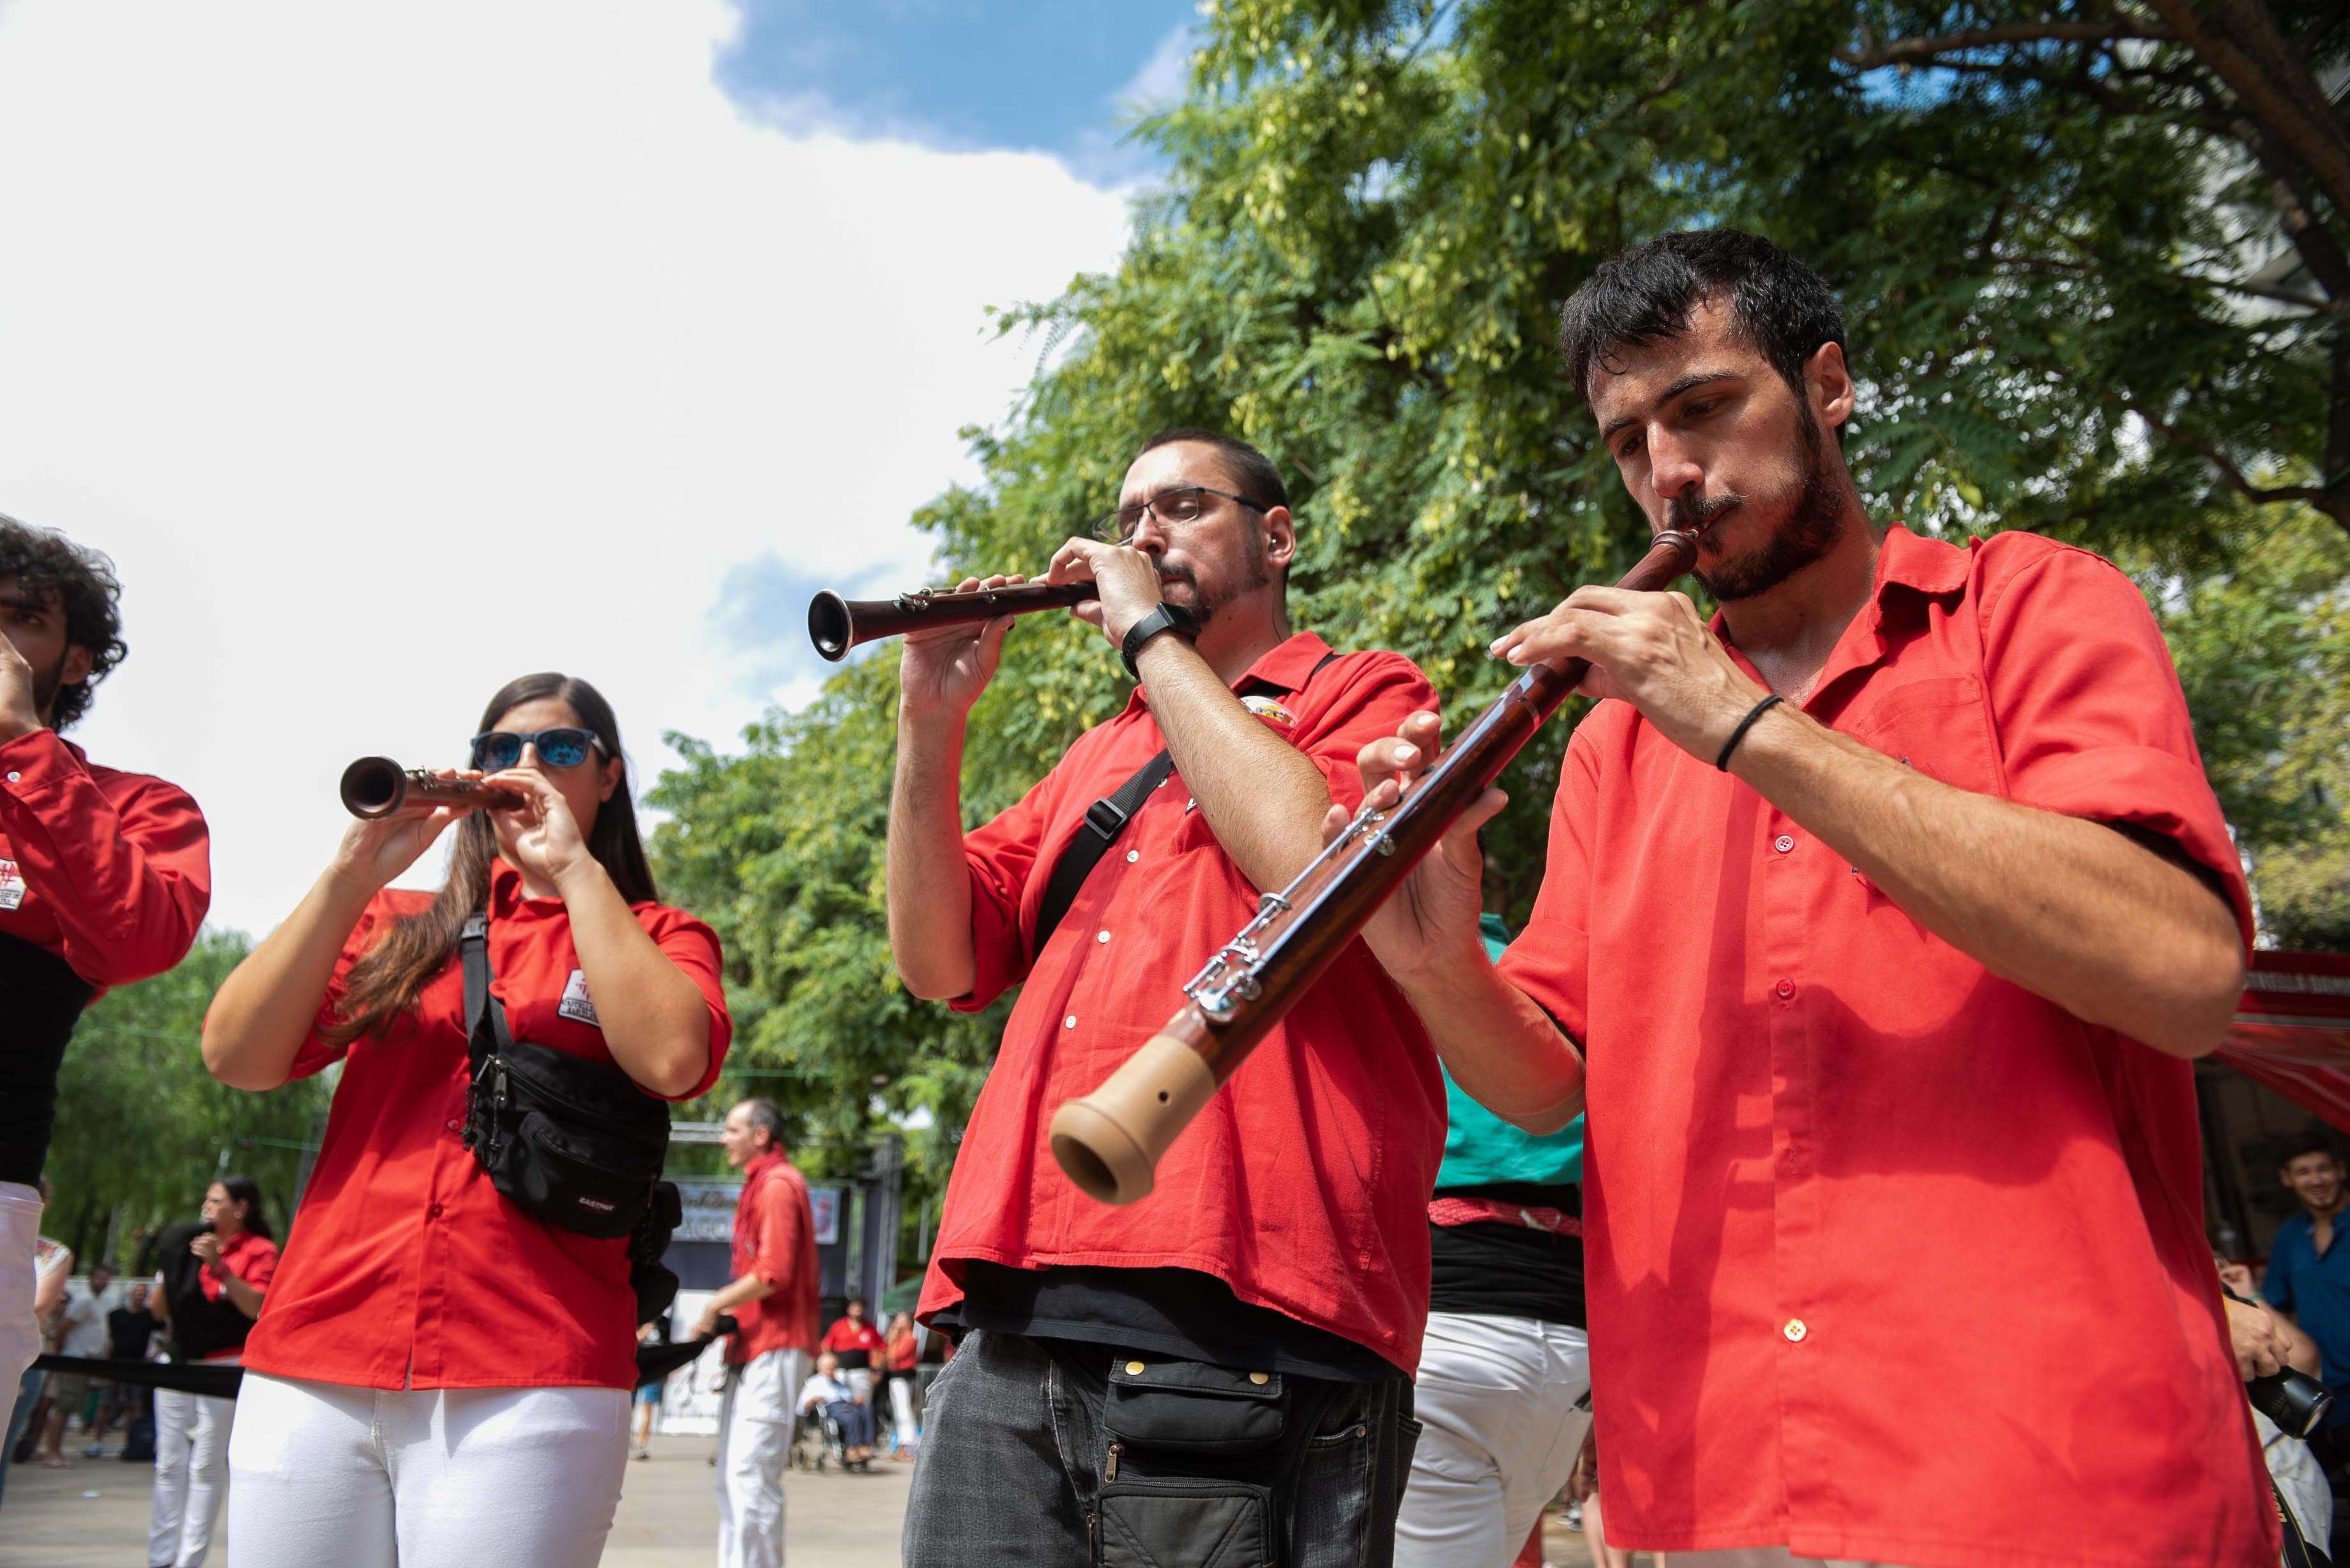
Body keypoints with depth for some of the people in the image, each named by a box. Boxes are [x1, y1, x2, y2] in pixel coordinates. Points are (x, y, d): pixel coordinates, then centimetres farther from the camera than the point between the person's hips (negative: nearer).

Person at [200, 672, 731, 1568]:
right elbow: (235, 1058, 3)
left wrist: (574, 867, -7)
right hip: (311, 1368, 3)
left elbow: (672, 1059, -12)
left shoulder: (655, 936, 10)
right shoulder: (395, 923, 17)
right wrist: (353, 874, -7)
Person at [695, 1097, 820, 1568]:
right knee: (733, 1474, 12)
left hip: (773, 1348, -10)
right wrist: (725, 1310, 8)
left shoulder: (777, 1185, -12)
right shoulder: (760, 1185, 19)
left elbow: (772, 1275, -20)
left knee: (751, 1475, -11)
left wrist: (716, 1305, -9)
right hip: (752, 1348, 10)